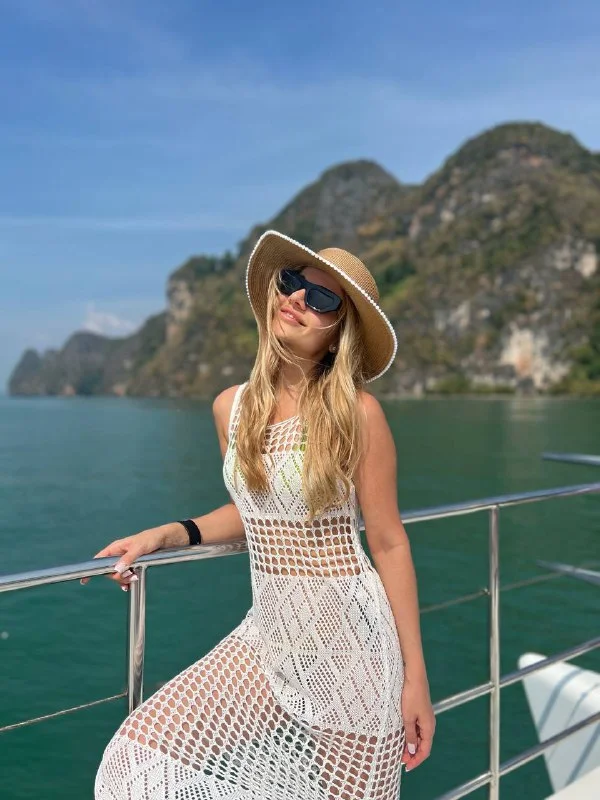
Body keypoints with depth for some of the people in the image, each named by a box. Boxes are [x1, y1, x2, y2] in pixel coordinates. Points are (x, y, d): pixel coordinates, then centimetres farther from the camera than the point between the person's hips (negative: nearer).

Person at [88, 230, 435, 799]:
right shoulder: (232, 407, 2)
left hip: (350, 636, -4)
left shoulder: (355, 412, -13)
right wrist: (165, 534, 3)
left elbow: (388, 544, -8)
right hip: (269, 633, 5)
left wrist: (415, 675, -7)